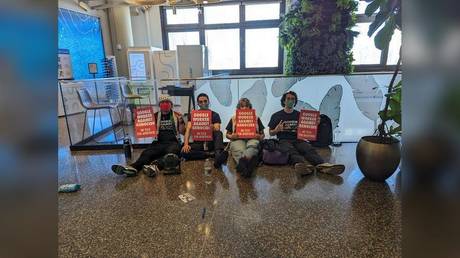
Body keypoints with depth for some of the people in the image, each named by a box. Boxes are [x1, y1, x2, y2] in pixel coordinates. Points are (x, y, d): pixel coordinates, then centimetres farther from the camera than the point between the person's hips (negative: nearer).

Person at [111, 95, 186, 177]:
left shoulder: (177, 115, 11)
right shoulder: (155, 116, 16)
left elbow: (182, 132, 7)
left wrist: (180, 122, -11)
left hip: (173, 142, -2)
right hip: (159, 142, 2)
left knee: (171, 152, -38)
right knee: (146, 153, -28)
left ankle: (156, 166, -62)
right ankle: (133, 167, -54)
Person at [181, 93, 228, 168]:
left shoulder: (214, 115, 5)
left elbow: (217, 131, -8)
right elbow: (188, 130, -5)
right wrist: (186, 144, -21)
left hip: (211, 142, -1)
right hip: (198, 142, 1)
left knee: (219, 133, -31)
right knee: (184, 152, -27)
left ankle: (218, 155, -54)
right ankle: (211, 154, -27)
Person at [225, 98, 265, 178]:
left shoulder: (256, 118, 24)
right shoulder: (233, 119, 24)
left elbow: (262, 134, 21)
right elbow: (227, 134, 21)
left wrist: (259, 137, -3)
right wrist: (231, 136, -2)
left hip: (252, 139, 0)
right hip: (238, 140, 0)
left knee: (253, 146, -39)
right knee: (240, 151, -37)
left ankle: (241, 162, -67)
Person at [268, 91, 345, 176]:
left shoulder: (299, 115, 21)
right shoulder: (276, 116, 13)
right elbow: (271, 133, 13)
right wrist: (277, 130, -10)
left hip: (298, 140, 3)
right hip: (284, 140, -3)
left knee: (310, 149, -30)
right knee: (291, 151, -37)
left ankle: (321, 165, -57)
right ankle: (303, 165, -67)